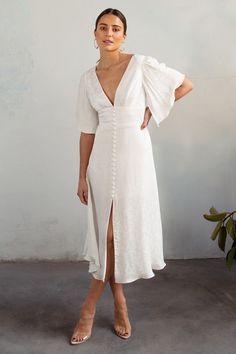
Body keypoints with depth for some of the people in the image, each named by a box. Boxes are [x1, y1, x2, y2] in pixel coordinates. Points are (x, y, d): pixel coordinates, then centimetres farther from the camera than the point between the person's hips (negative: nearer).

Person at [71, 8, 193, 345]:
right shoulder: (88, 78, 6)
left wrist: (151, 110, 0)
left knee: (125, 230, 2)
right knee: (108, 232, 5)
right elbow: (87, 130, 6)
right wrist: (82, 176, 5)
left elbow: (186, 84, 4)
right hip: (103, 158, 3)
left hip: (134, 155, -2)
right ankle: (119, 303, 24)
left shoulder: (142, 65, -4)